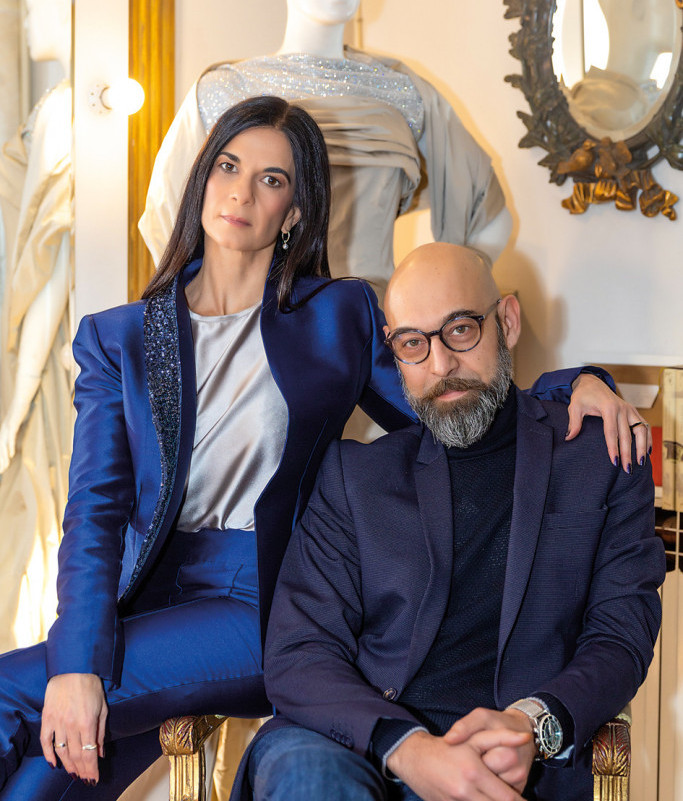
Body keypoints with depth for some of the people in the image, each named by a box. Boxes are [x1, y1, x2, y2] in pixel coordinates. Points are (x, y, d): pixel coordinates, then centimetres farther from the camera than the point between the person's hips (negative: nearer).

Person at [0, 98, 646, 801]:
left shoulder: (339, 316, 9)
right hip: (148, 594, 2)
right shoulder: (116, 338, 11)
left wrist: (575, 384, -5)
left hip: (268, 604, -2)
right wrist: (77, 662, -15)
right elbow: (96, 509, 0)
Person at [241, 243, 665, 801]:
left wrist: (535, 724, -17)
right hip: (366, 742, 2)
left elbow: (622, 636, 6)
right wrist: (407, 748, -20)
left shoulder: (601, 456, 10)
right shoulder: (354, 467, 9)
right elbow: (298, 654, 0)